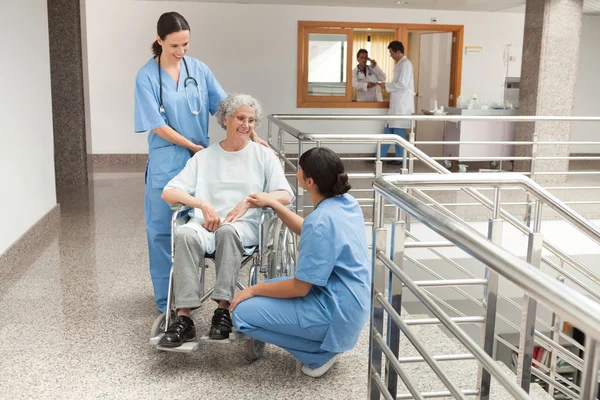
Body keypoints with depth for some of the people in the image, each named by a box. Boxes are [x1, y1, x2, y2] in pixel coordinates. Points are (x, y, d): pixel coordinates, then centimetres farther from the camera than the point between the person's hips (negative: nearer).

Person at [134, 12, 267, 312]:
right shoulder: (147, 76, -8)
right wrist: (193, 146, -9)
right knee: (163, 229, 4)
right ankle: (167, 298, 18)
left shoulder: (199, 69, 1)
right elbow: (157, 125, -11)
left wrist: (252, 135, -9)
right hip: (166, 163, -3)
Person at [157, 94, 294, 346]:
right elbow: (168, 193, 7)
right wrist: (203, 204, -11)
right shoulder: (204, 157, 17)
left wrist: (248, 202, -12)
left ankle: (223, 310, -33)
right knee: (185, 234, -34)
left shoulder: (263, 155, 14)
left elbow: (285, 196, 3)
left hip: (245, 226, -1)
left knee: (227, 230, -38)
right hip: (206, 223, 1)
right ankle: (184, 319, -33)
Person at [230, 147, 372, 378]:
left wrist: (253, 290, -7)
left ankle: (321, 353, -1)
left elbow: (299, 287, -21)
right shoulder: (346, 202, 0)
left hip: (335, 311, -10)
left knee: (243, 314, -9)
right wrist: (273, 203, 14)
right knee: (265, 291, 22)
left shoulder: (321, 221, -27)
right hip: (347, 302, 10)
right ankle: (328, 344, 13)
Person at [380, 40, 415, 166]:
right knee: (388, 130, 11)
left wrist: (386, 85, -10)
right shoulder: (400, 64, 16)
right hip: (397, 104, 10)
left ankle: (400, 159, 9)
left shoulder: (405, 64, -14)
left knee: (399, 131, -1)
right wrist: (388, 85, 10)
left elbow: (402, 84, -20)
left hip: (402, 104, -10)